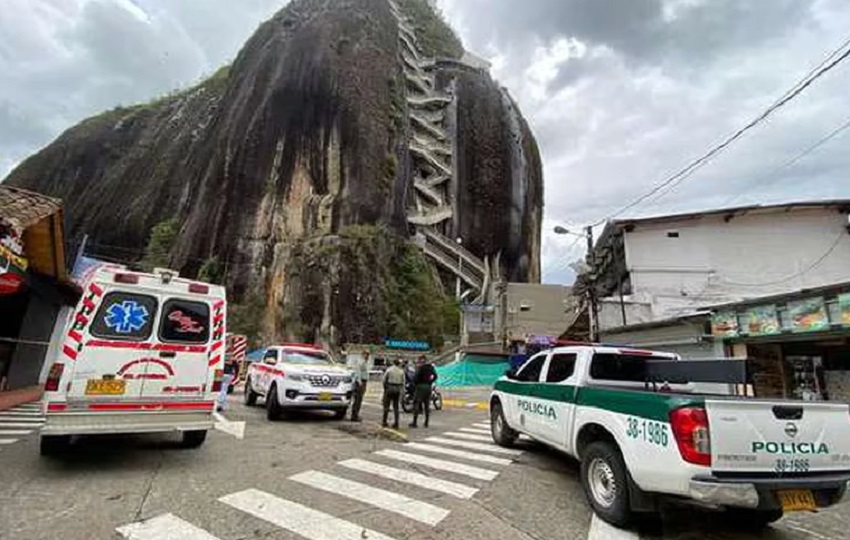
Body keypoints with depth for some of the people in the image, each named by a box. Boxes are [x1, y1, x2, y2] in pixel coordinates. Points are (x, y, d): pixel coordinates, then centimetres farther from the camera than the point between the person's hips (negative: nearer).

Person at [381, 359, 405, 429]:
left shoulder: (389, 369, -5)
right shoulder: (401, 371, 1)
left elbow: (384, 380, -3)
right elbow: (403, 382, 1)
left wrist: (385, 388, 9)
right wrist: (401, 390, 7)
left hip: (389, 388, -2)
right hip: (397, 389, 2)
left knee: (386, 405, 8)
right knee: (396, 407, 9)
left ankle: (384, 422, 12)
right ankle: (396, 423, 9)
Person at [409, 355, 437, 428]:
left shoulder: (419, 366, -7)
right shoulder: (430, 366, 10)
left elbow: (416, 376, -16)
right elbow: (435, 376, 6)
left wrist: (414, 383, -1)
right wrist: (430, 382, 10)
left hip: (420, 386, -5)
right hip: (428, 386, 6)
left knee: (416, 403, 0)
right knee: (427, 404, 11)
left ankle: (414, 422, -1)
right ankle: (426, 423, 14)